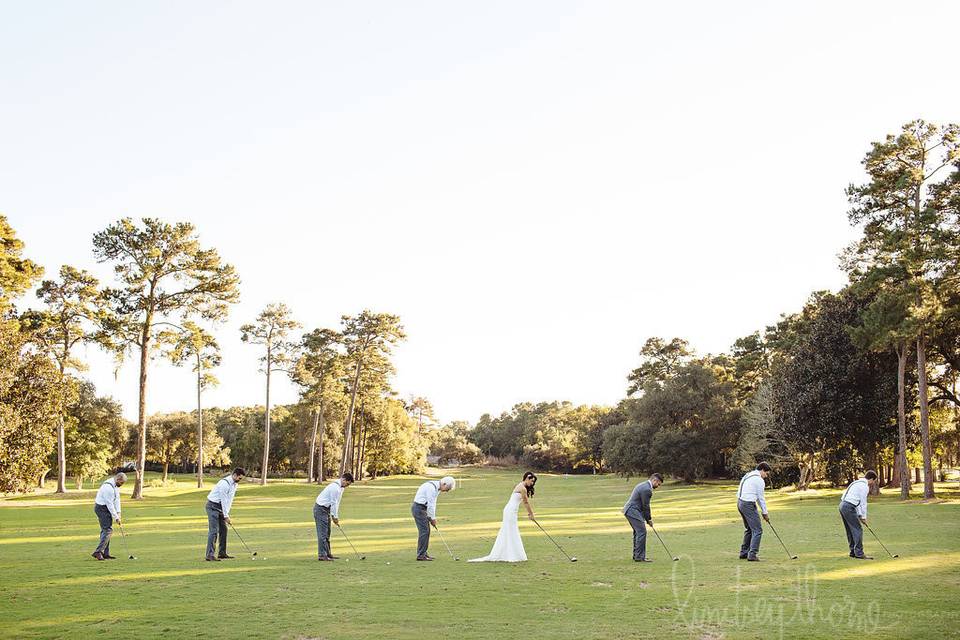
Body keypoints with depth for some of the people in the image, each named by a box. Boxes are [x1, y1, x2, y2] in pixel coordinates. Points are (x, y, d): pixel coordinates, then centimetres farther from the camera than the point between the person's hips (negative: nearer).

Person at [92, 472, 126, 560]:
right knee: (108, 530, -14)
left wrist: (118, 513, -2)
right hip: (101, 508, -10)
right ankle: (98, 551, -14)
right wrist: (116, 517, -18)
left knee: (105, 530, 11)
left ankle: (105, 553, 14)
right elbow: (109, 504, -23)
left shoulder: (116, 486, 5)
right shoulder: (108, 487, -26)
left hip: (106, 508, 10)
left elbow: (117, 499, 6)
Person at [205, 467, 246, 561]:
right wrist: (226, 516, -17)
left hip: (220, 507, 9)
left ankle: (222, 553, 16)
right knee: (214, 530, -14)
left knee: (223, 529, 9)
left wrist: (227, 513, 2)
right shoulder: (225, 483, -24)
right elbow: (223, 500, -21)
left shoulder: (235, 484, 6)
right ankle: (210, 555, -15)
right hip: (213, 506, -9)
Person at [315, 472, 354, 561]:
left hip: (326, 509, 10)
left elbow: (336, 503, 14)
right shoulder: (335, 487, -22)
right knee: (322, 533, -11)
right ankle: (322, 555, -11)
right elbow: (333, 503, -18)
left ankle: (327, 553, 17)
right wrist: (335, 517, -10)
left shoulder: (341, 487, 10)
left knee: (327, 533, 12)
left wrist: (336, 517, 9)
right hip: (320, 509, -10)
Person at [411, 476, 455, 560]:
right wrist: (433, 518, -11)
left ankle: (423, 553, 19)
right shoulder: (431, 487, -22)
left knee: (426, 531, 12)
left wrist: (432, 518, 10)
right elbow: (430, 504, -20)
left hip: (423, 509, 10)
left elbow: (433, 503, 15)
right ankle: (421, 555, -7)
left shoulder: (437, 488, 11)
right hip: (419, 508, -10)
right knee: (424, 531, -10)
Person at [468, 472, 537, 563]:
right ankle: (513, 556, -1)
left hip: (509, 511, 10)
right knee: (512, 533, -5)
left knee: (506, 533, 12)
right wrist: (531, 514, 4)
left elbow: (525, 502, 22)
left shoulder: (521, 486, 15)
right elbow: (527, 503, -7)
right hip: (511, 512, -10)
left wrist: (529, 512, 23)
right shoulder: (523, 488, -15)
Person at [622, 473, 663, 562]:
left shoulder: (644, 485, 16)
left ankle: (636, 555, 22)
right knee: (642, 532, -11)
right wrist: (649, 519, 1)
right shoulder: (647, 489, -18)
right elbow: (645, 506, -12)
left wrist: (647, 517, 13)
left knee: (638, 532, 17)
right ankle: (639, 557, -10)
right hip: (633, 511, -11)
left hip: (629, 510, 11)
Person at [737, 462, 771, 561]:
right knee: (757, 530, -6)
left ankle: (743, 553, 23)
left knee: (749, 529, 21)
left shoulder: (747, 476, 17)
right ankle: (752, 555, -11)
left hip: (740, 502, 10)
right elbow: (761, 498, -7)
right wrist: (765, 513, 3)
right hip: (748, 505, -10)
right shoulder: (759, 480, -10)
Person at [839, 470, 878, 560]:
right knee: (858, 529, -7)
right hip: (849, 507, -10)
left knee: (851, 530, 16)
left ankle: (853, 552, 21)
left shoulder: (857, 483, 23)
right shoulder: (864, 486, -8)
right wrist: (864, 517, 1)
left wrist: (859, 515, 20)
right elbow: (863, 503, -7)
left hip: (843, 505, 10)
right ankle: (859, 553, -8)